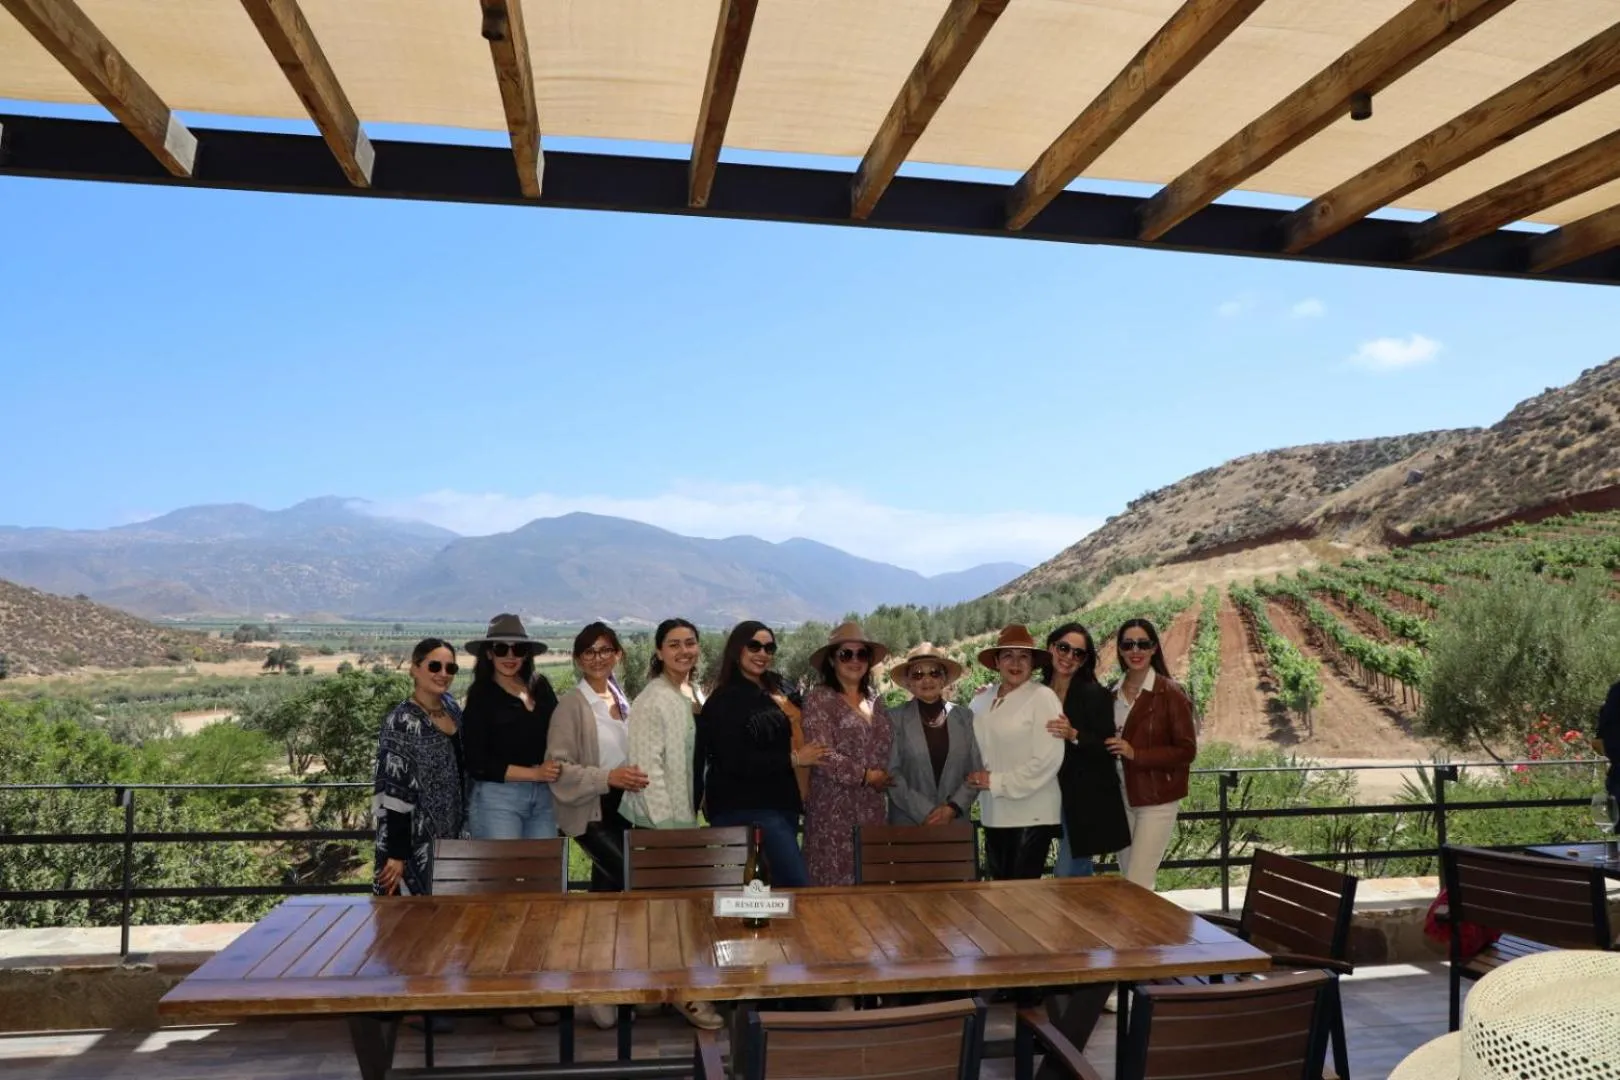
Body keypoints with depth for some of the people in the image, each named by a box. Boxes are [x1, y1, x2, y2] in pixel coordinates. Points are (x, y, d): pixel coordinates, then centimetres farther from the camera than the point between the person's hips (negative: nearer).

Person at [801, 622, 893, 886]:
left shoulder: (874, 701, 13)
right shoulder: (819, 700, -5)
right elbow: (822, 755, -14)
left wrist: (886, 780, 4)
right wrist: (866, 776, -11)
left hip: (874, 810, 5)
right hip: (835, 811, -5)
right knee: (835, 883, -2)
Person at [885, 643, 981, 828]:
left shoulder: (965, 716, 6)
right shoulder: (895, 719, 0)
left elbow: (975, 772, 5)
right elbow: (892, 774, -4)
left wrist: (953, 808, -7)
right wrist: (925, 813, -11)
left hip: (956, 822, 2)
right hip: (907, 824, -1)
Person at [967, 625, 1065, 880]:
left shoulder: (1042, 697, -10)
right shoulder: (982, 699, 7)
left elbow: (1048, 759, -16)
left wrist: (997, 782, -13)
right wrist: (977, 778, -6)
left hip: (1032, 815, -6)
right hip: (994, 814, 6)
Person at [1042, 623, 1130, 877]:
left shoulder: (1095, 694, -9)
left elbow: (1107, 748, -11)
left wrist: (1074, 735, -28)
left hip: (1087, 801, -6)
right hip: (1056, 797, 6)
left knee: (1067, 876, -6)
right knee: (1079, 876, 15)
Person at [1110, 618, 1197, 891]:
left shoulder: (1170, 693, -10)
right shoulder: (1113, 694, 7)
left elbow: (1186, 750, -12)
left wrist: (1136, 754, -21)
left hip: (1157, 801, -6)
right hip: (1120, 799, 6)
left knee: (1138, 886, -8)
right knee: (1127, 882, 12)